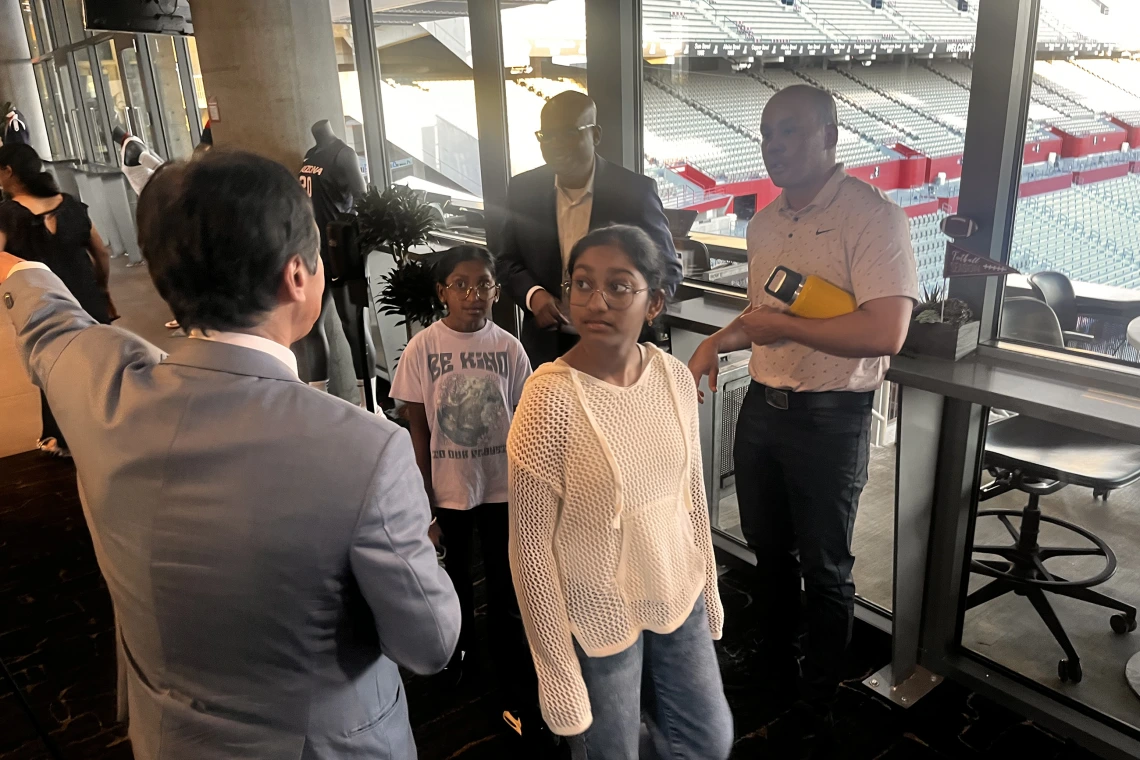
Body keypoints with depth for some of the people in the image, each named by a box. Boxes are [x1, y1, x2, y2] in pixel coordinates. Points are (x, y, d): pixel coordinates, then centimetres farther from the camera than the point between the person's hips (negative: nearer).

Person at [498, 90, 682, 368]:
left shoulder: (634, 190, -10)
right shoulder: (524, 189, -1)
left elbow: (666, 269, -4)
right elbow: (508, 261, 8)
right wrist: (532, 294, -13)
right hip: (548, 346, 3)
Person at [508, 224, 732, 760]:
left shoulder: (675, 378, -8)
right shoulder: (551, 399, -23)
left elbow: (692, 490, 6)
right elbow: (530, 545, -18)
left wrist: (708, 584, 13)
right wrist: (557, 669, -13)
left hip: (677, 596, 5)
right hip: (597, 616, -5)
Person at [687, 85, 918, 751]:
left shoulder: (873, 216, -15)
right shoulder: (765, 222, 9)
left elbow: (886, 332, -26)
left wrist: (784, 326, -19)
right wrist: (718, 341, 5)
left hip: (830, 420, -7)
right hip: (763, 407, 7)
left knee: (825, 569, 8)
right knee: (769, 549, 21)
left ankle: (818, 708, 30)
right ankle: (774, 670, 44)